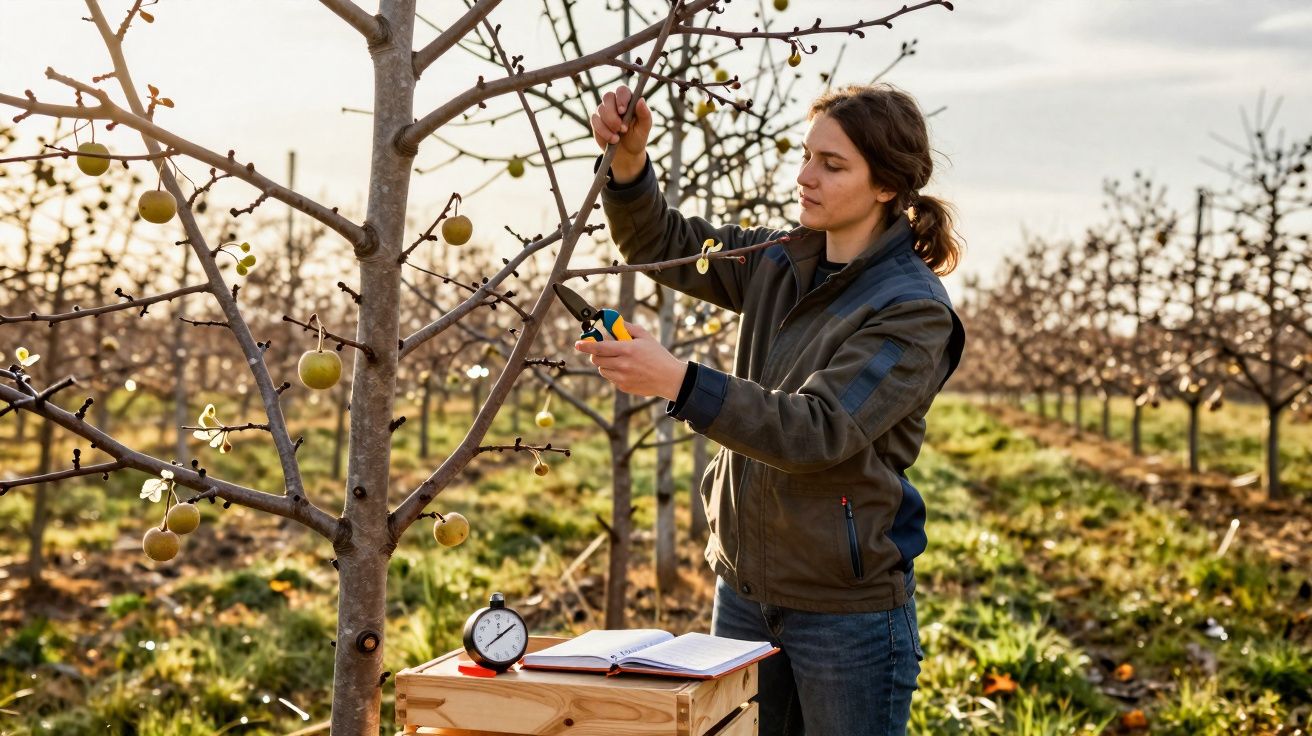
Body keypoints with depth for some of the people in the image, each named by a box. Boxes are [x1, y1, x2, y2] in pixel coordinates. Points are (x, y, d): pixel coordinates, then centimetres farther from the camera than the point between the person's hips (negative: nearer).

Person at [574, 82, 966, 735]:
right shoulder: (779, 264, 6)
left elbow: (817, 429, -28)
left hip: (846, 605, -7)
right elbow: (659, 243, 13)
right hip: (745, 585, 7)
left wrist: (676, 381, -36)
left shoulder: (913, 311, -17)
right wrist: (629, 158, -8)